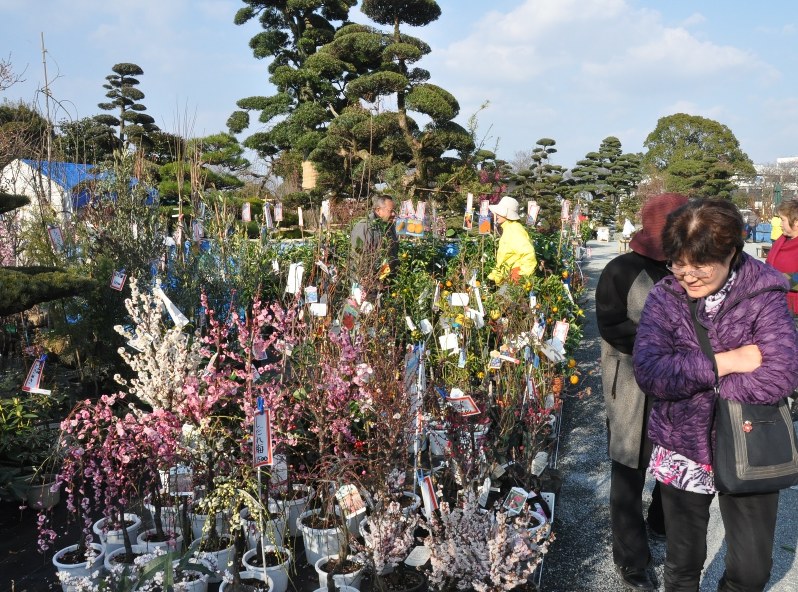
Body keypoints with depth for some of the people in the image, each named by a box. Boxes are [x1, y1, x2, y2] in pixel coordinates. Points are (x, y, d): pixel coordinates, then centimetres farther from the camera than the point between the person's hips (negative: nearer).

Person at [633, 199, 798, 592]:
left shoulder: (763, 294, -12)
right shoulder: (664, 297, -9)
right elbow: (649, 372, -20)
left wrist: (693, 383, -20)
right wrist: (723, 362, -23)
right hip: (683, 449, 1)